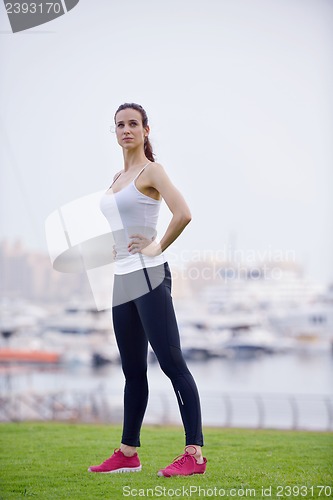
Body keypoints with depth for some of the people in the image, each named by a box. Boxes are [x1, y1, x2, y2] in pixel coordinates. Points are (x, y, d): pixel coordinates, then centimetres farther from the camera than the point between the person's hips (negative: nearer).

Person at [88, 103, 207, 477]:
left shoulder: (150, 171, -6)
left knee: (171, 363, -11)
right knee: (132, 371, 12)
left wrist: (158, 247, -12)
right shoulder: (118, 178, 17)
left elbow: (182, 214, -22)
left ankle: (195, 453, -12)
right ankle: (128, 453, 19)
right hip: (122, 278, 9)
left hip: (148, 276, -9)